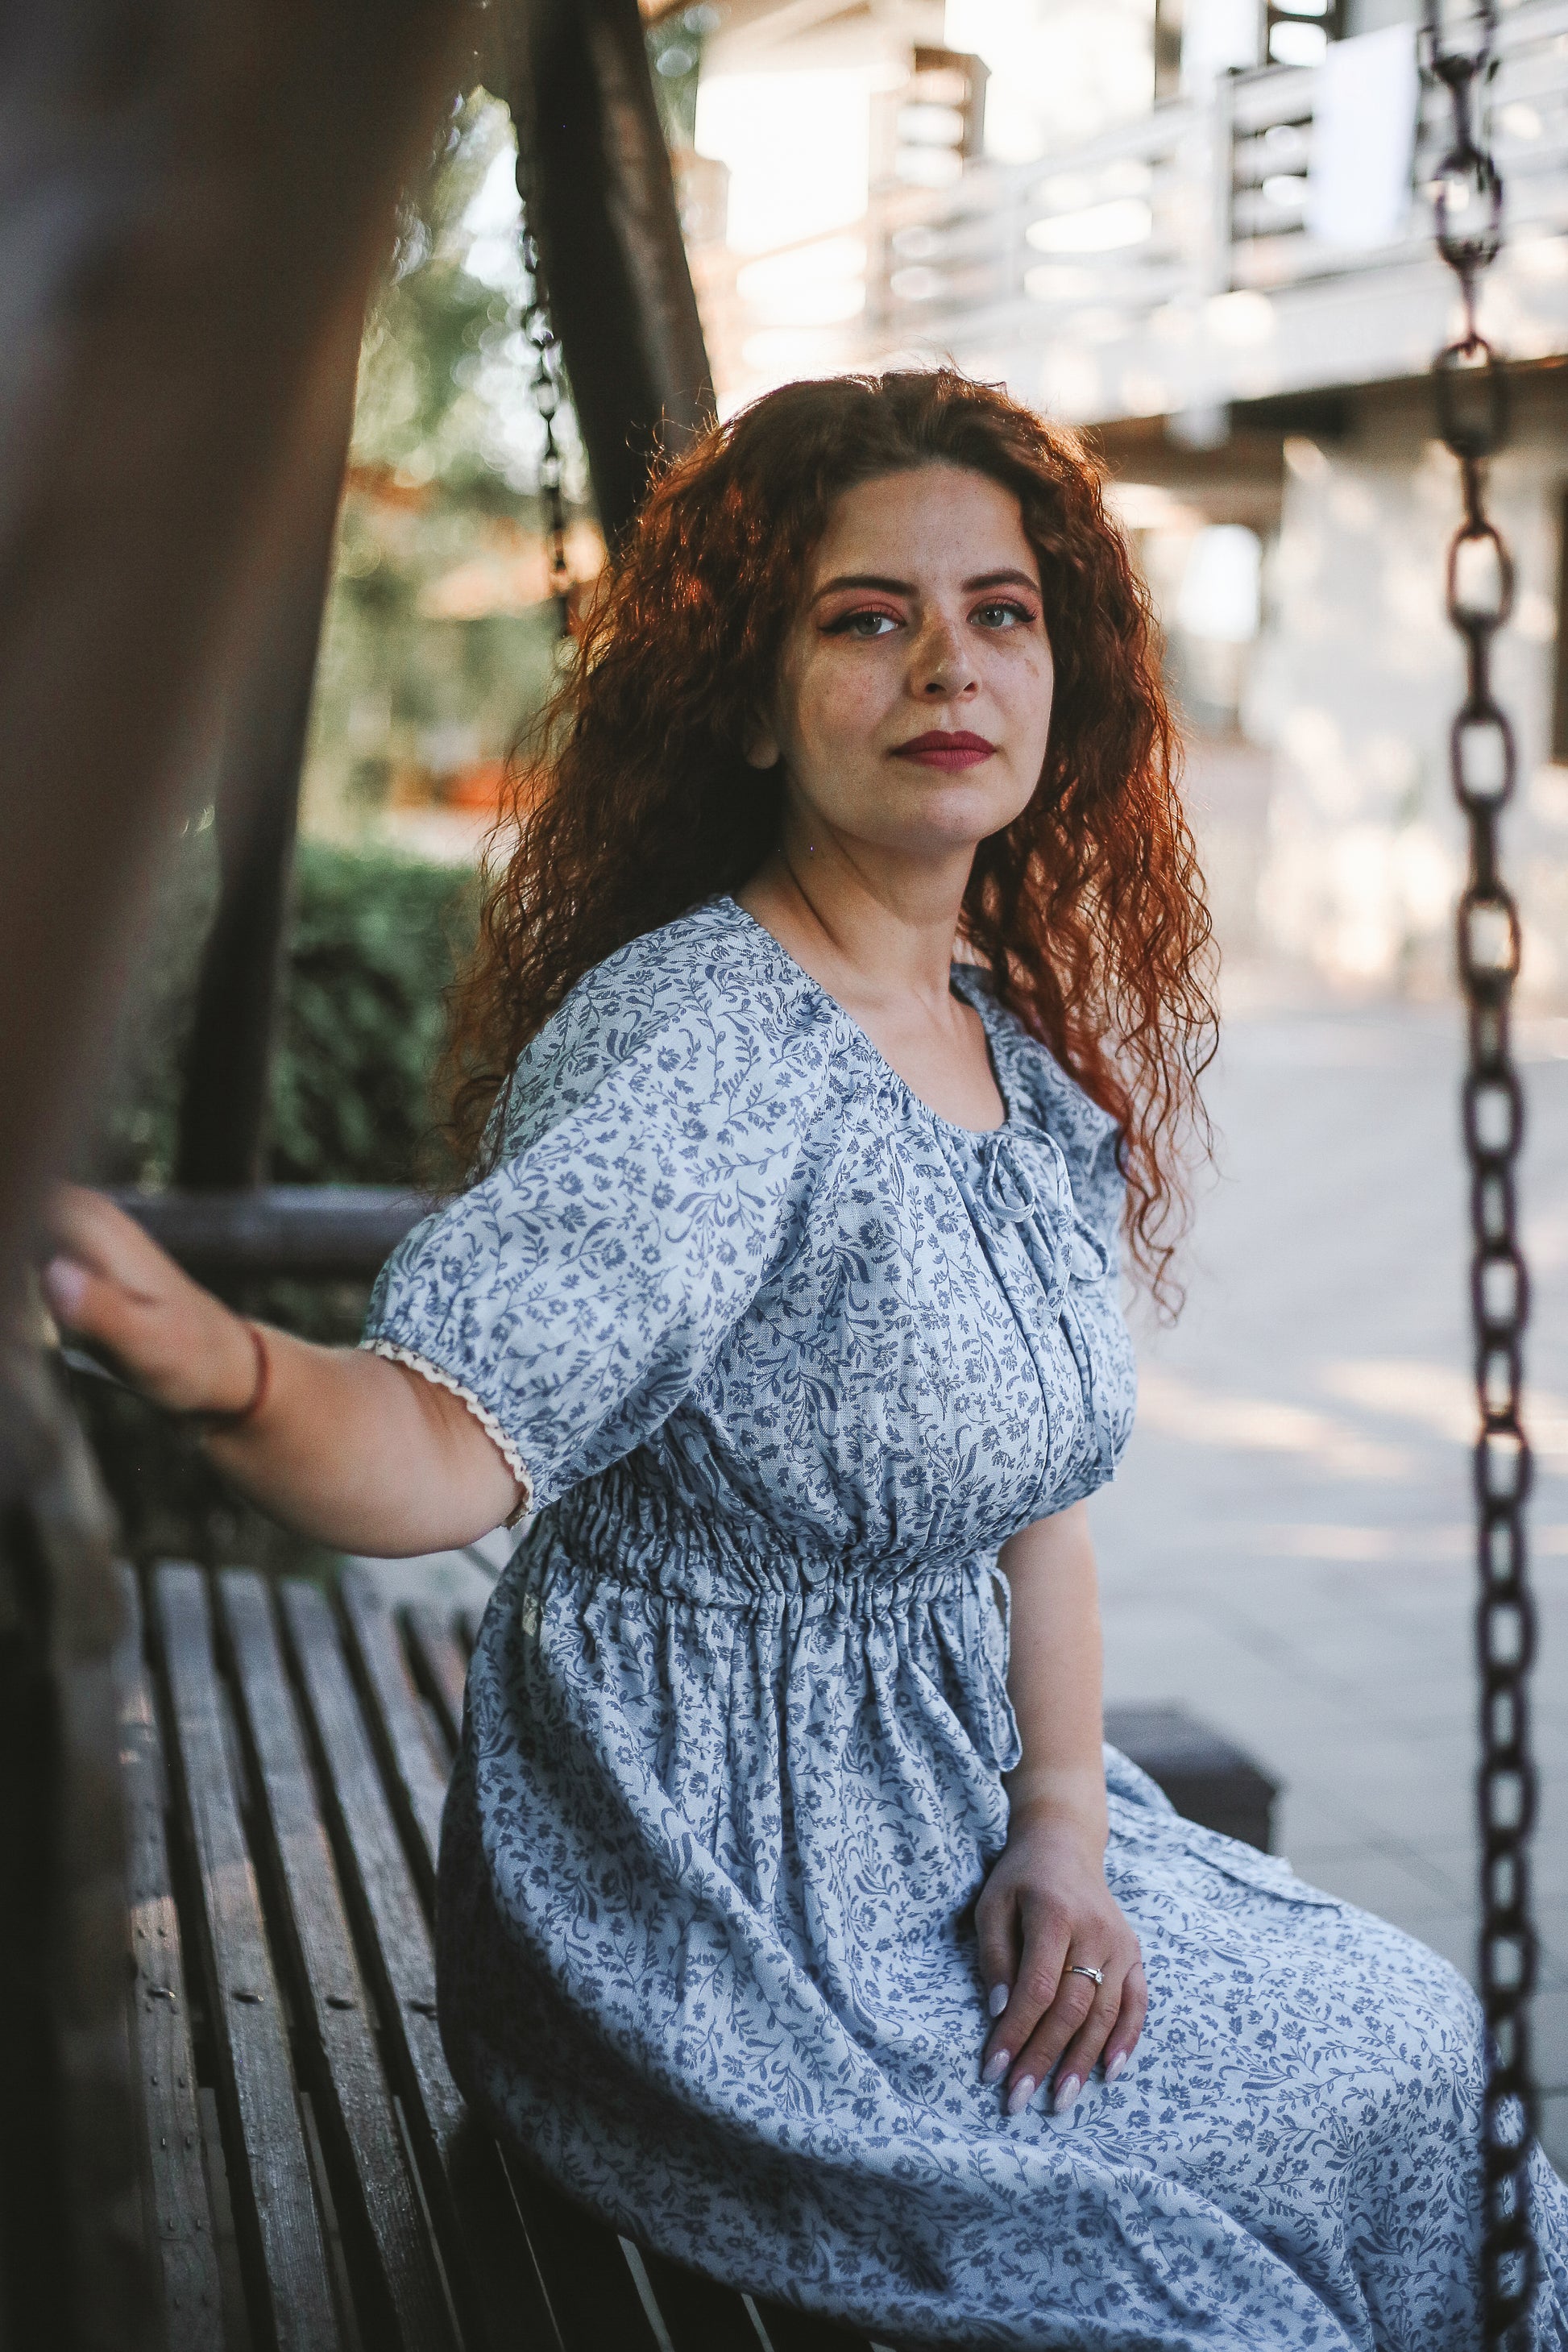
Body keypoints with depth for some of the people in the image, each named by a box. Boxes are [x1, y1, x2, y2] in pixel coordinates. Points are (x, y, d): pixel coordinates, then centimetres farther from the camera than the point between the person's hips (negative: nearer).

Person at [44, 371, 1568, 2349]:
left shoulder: (1018, 1043, 3)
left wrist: (1065, 1821, -5)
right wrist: (218, 1365, -54)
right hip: (722, 1922, -8)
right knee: (1401, 2063, -1)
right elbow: (443, 1441, -33)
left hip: (946, 1821, 8)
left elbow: (1035, 1482, 7)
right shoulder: (688, 1051, -22)